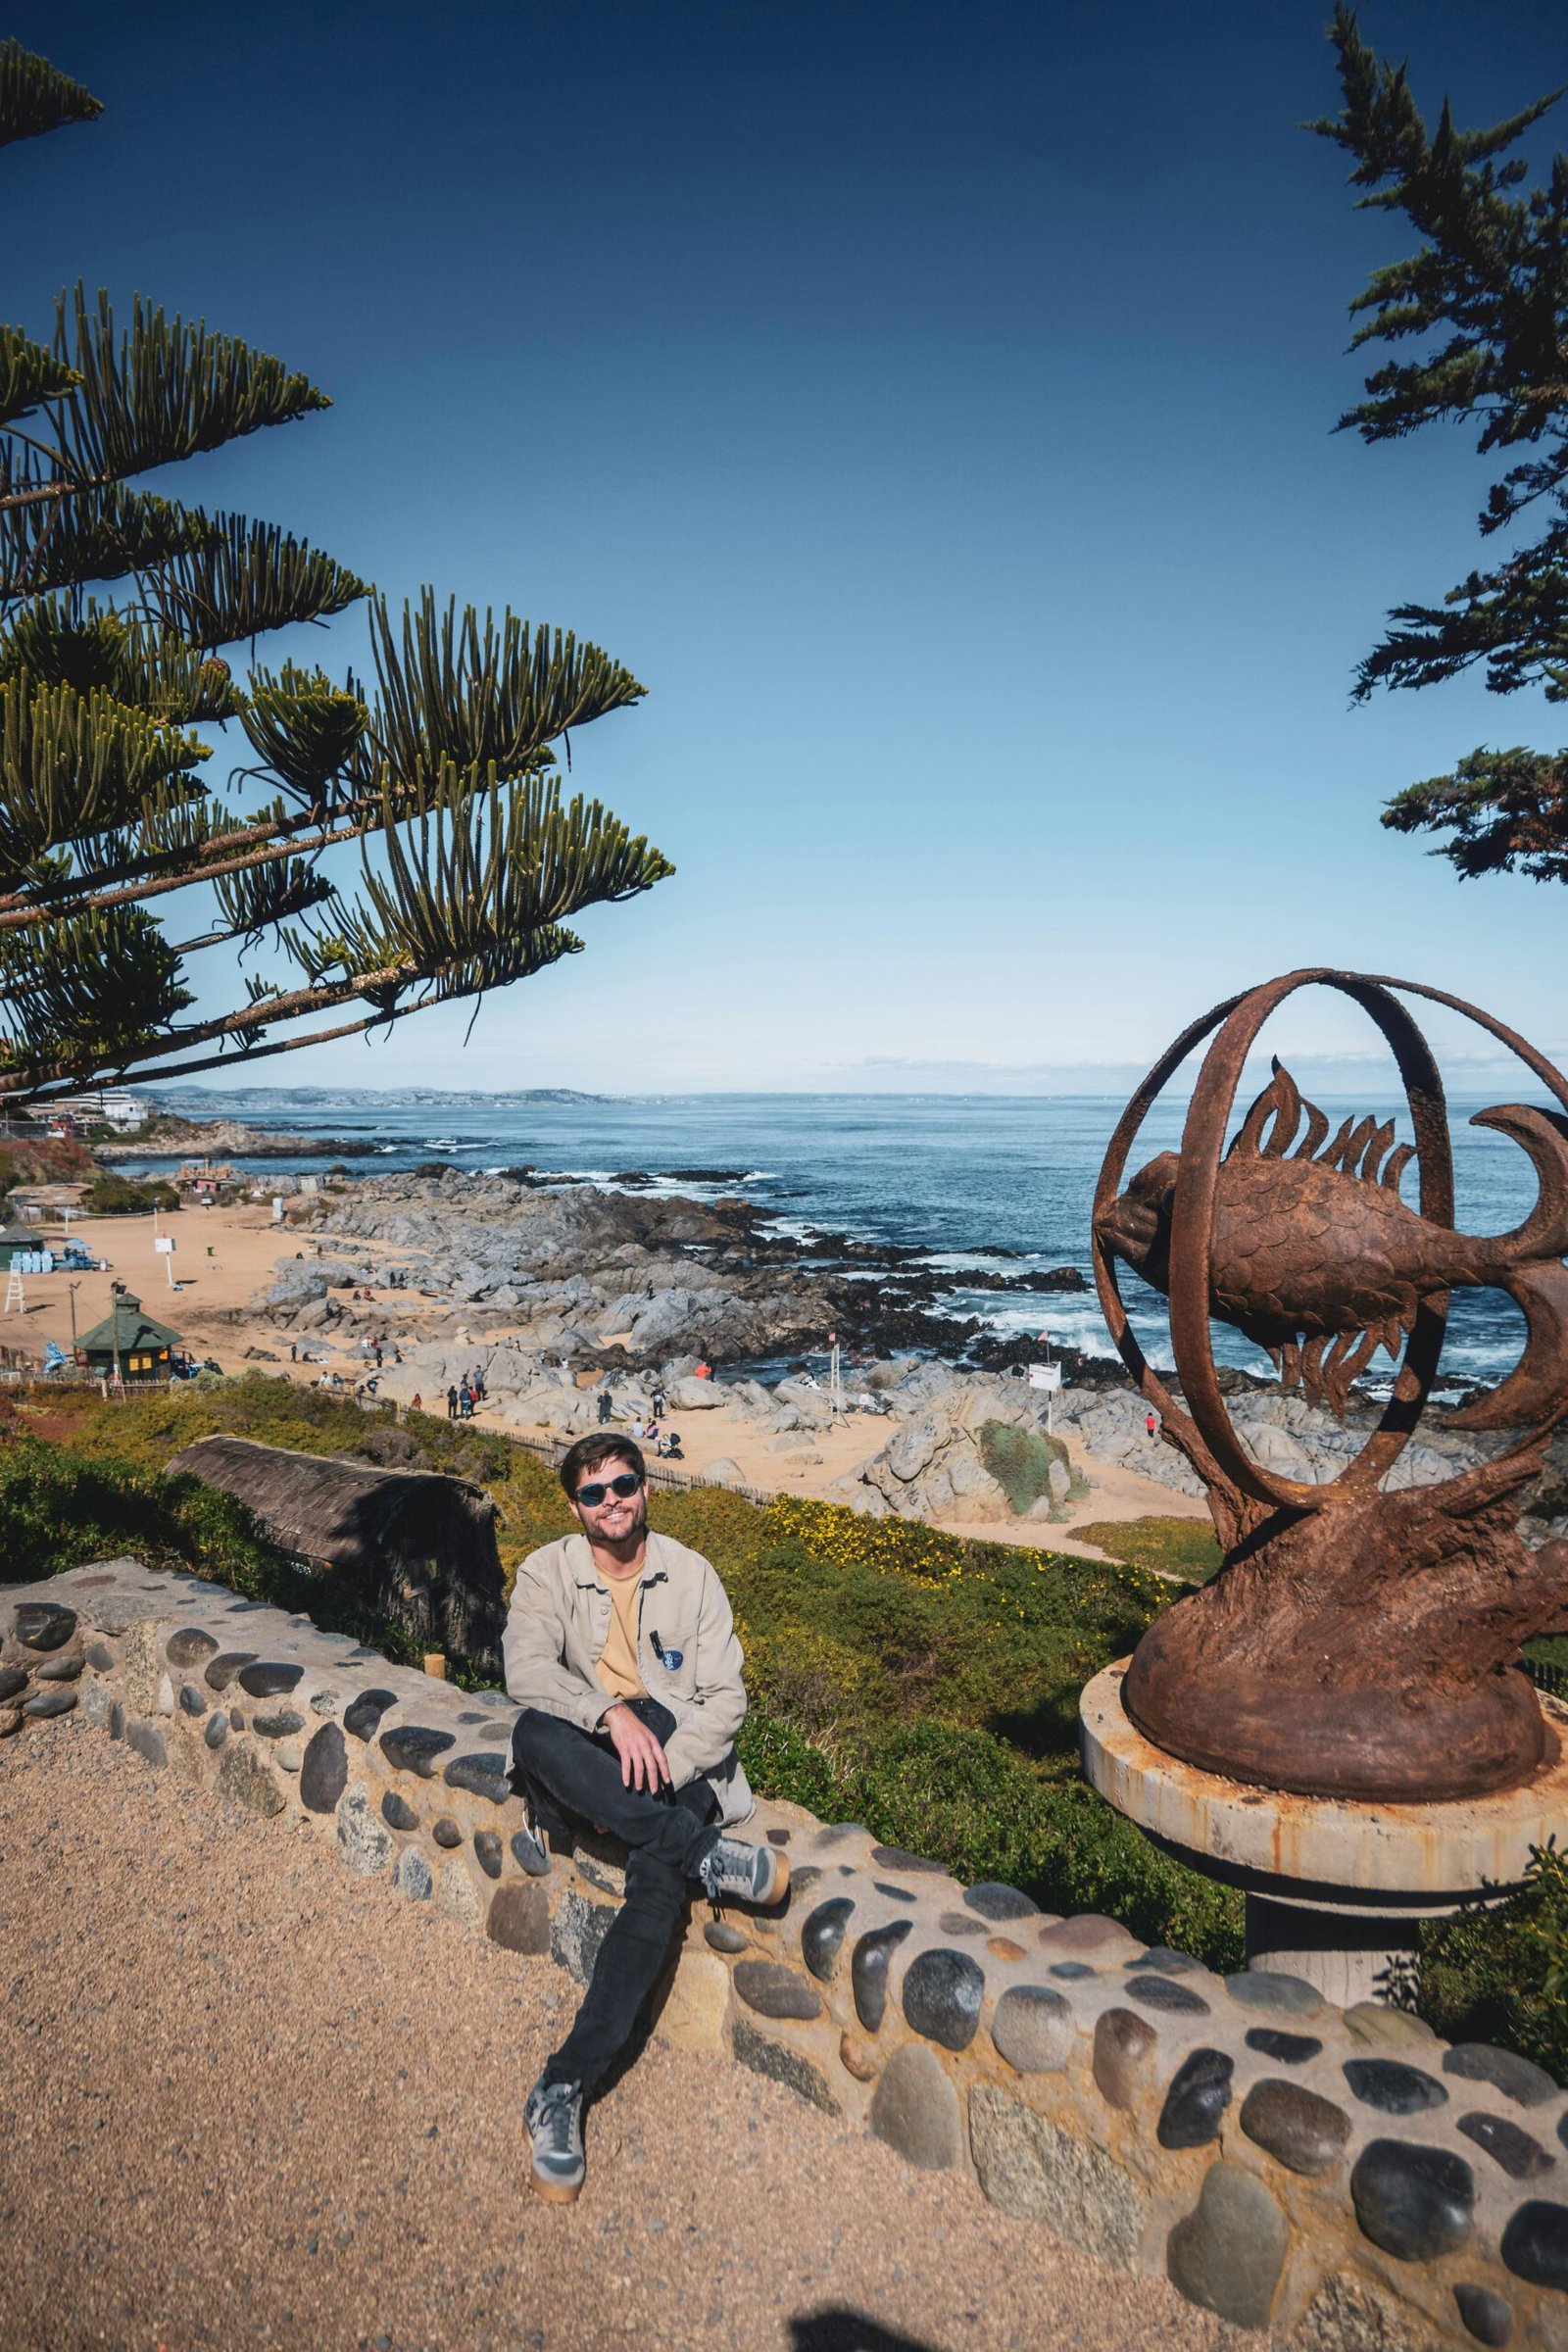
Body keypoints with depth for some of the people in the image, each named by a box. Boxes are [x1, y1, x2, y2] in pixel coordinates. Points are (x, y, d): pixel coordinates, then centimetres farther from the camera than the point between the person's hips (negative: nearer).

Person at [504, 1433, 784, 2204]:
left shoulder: (691, 1575, 1)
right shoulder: (547, 1571, 1)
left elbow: (725, 1699, -2)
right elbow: (525, 1667, -16)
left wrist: (659, 1776, -17)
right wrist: (610, 1714, -31)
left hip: (676, 1756, -1)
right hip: (590, 1756, 1)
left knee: (659, 1877, -31)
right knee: (533, 1732, -34)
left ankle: (564, 2089, -26)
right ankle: (710, 1855, -31)